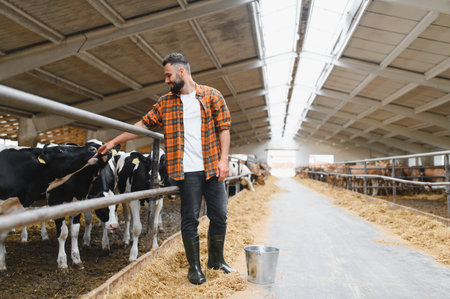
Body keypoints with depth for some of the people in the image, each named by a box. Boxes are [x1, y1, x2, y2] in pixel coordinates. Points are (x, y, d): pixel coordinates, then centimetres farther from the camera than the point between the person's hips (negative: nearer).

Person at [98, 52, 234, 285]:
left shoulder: (212, 96, 4)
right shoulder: (165, 103, 11)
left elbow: (224, 128, 2)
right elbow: (144, 124, 14)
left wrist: (224, 159, -7)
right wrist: (114, 141, 12)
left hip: (213, 167, 0)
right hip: (186, 171, 1)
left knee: (219, 215, 7)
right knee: (190, 218, 4)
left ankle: (216, 259, 28)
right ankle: (194, 267, 19)